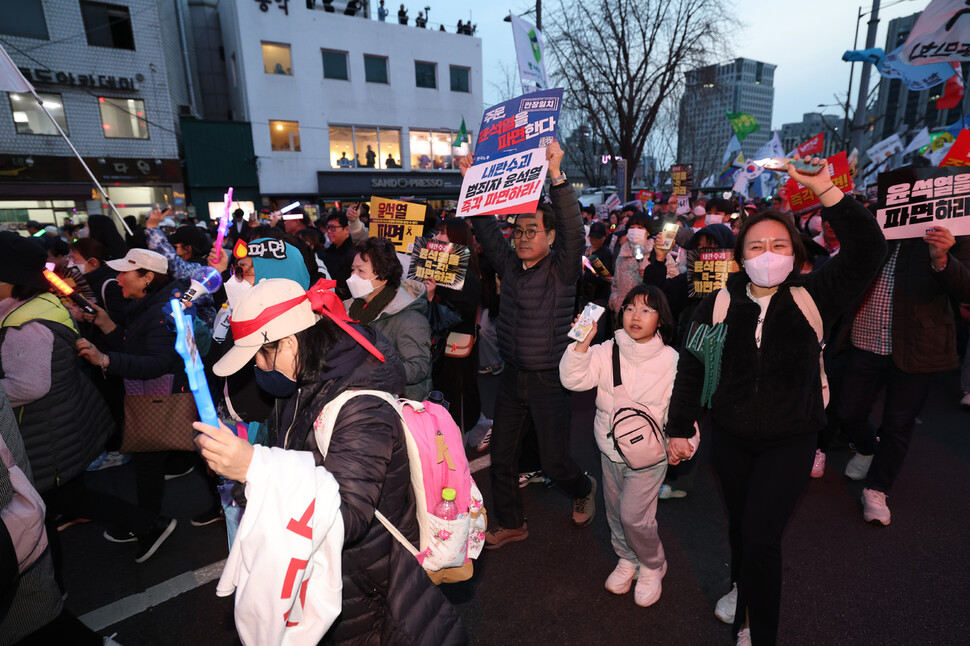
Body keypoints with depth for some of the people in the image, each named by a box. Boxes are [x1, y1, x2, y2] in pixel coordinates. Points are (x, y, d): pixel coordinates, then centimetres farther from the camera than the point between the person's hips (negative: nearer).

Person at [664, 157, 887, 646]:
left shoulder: (811, 298, -9)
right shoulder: (718, 305, -6)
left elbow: (867, 250, -23)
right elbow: (691, 370, -2)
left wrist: (824, 188, -31)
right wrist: (679, 428, -1)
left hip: (791, 440, -2)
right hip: (730, 436, 2)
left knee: (761, 536, -4)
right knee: (739, 524, 19)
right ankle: (742, 588, 51)